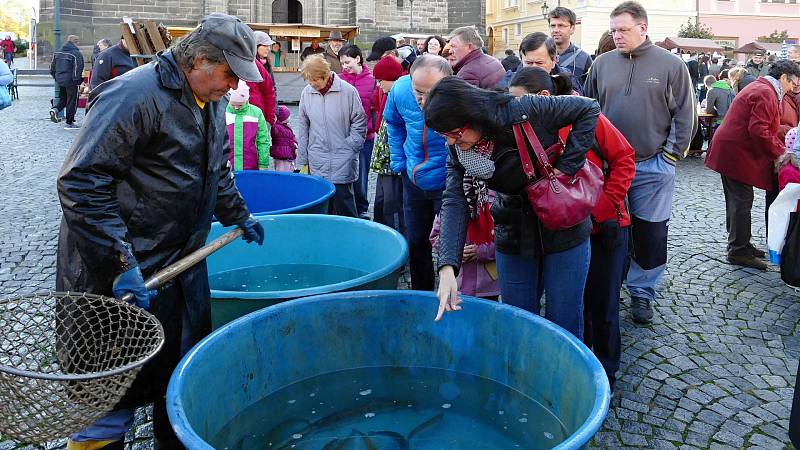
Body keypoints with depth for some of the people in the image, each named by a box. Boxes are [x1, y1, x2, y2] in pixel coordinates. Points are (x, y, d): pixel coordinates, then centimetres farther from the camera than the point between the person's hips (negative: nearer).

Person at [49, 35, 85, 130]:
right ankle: (69, 123, 7)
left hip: (60, 81, 7)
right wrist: (77, 80, -9)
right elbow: (78, 69, -18)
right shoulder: (76, 54, -13)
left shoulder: (57, 53, 9)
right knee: (72, 101, 3)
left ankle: (55, 109, -4)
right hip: (70, 81, -6)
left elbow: (52, 67, 13)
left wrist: (56, 77, 21)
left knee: (62, 99, 24)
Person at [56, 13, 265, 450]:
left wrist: (238, 216, 33)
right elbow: (81, 183, -24)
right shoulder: (135, 96, -19)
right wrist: (122, 262, -28)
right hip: (124, 277, -8)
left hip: (183, 265, 8)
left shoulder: (211, 102, 9)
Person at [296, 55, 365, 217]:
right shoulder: (306, 93, 3)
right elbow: (303, 128, 10)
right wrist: (302, 161, 10)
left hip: (342, 163, -3)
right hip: (316, 164, 3)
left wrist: (350, 147, -6)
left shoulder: (348, 91, -7)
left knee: (345, 209, -2)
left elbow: (359, 123, 2)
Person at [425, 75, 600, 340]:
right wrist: (447, 267, -30)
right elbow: (454, 202, -18)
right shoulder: (457, 148, -10)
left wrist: (565, 167, -22)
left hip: (564, 231, -4)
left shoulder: (524, 111, -24)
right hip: (512, 237, 4)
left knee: (565, 324, 8)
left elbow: (589, 108, -14)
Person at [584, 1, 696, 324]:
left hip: (653, 167, -2)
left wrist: (670, 155, -5)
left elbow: (685, 116, -1)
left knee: (650, 234, 7)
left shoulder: (671, 65, -3)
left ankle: (642, 292, 22)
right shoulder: (602, 63, 3)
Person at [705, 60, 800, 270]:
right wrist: (779, 152, -15)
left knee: (738, 200, 16)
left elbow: (764, 129, 22)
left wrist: (779, 148, 12)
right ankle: (739, 251, 1)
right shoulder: (766, 94, -16)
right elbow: (758, 130, -25)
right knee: (741, 201, -6)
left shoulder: (760, 88, 19)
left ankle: (740, 244, 26)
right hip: (736, 152, -11)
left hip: (732, 150, 11)